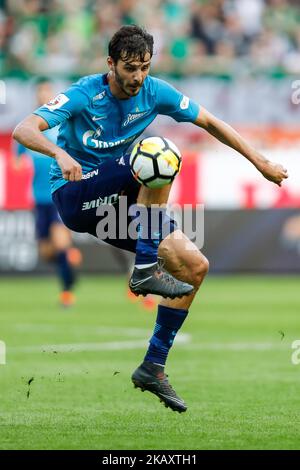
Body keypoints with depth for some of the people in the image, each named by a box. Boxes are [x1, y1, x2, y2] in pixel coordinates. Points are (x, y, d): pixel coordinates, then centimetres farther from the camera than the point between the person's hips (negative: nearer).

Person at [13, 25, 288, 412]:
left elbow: (209, 122, 11)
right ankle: (146, 270, -27)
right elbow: (24, 130, -28)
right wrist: (60, 153, -47)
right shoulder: (84, 96, -17)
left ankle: (153, 368, 2)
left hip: (116, 206, 7)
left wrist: (260, 162, 10)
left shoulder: (155, 93, -2)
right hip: (73, 196, -7)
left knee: (195, 267, -5)